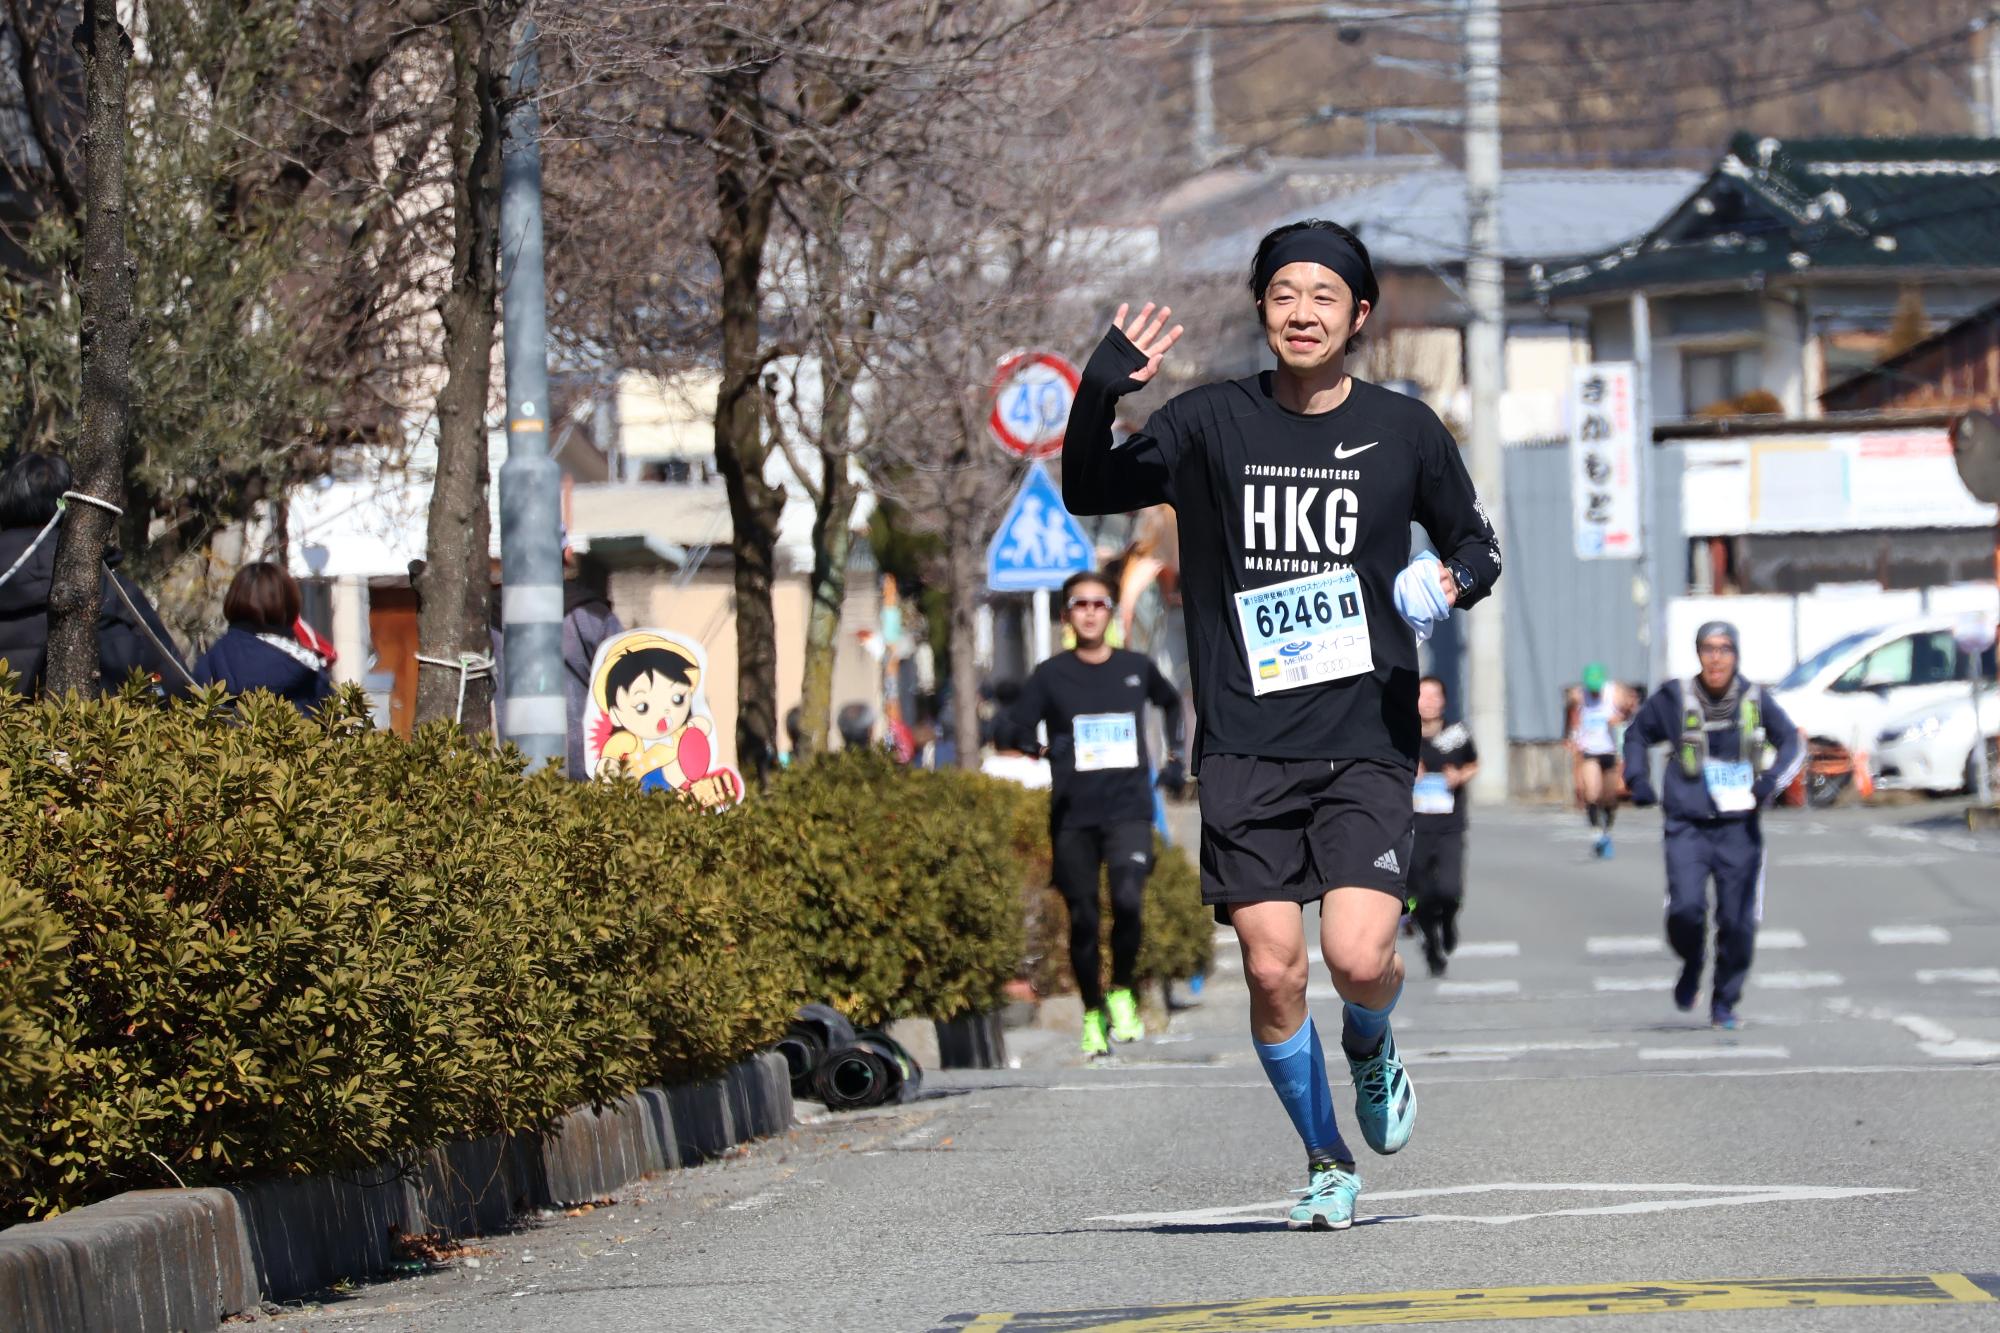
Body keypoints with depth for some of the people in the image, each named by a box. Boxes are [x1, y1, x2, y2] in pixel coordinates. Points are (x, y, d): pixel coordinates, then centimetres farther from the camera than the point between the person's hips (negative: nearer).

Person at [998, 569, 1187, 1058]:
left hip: (1128, 809, 0)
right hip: (1073, 815, 0)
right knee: (1083, 919, 1)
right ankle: (1092, 1013, 19)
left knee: (1128, 899, -21)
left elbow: (1172, 703, 29)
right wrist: (1034, 745, -23)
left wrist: (1176, 757, 20)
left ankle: (1122, 991, 1)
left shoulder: (1137, 668, 8)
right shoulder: (1052, 674, 2)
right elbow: (1011, 724, -5)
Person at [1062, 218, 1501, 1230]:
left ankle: (1371, 1045, 21)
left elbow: (1475, 540, 18)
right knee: (1272, 970, -4)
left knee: (1360, 957, -16)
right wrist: (1098, 393, -15)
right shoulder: (1213, 424, 4)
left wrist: (1458, 580, -5)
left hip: (1365, 743, 0)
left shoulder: (1404, 431, 6)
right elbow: (1090, 494, 2)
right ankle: (1326, 1161, 17)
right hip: (1244, 747, 1)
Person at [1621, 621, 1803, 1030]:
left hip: (1739, 827, 1)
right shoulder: (1675, 698, -1)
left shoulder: (1754, 700, 0)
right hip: (1688, 826, -1)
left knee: (1738, 923, -1)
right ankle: (1691, 966, 15)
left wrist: (1773, 778, -9)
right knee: (1685, 909, -18)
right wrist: (1637, 779, 1)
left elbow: (1792, 743, 10)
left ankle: (1724, 1003, 19)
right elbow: (1637, 733, 15)